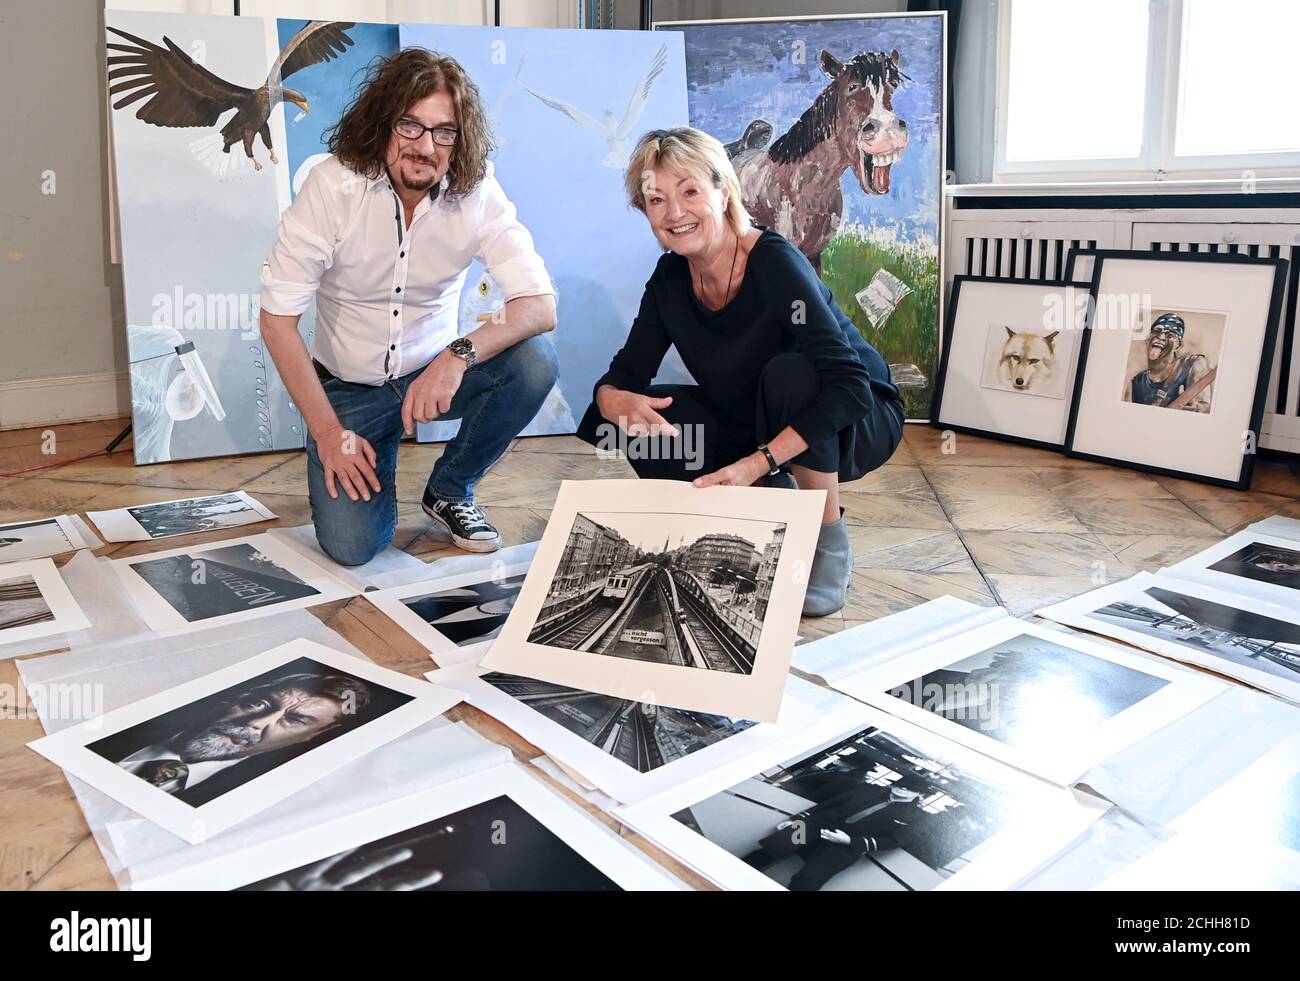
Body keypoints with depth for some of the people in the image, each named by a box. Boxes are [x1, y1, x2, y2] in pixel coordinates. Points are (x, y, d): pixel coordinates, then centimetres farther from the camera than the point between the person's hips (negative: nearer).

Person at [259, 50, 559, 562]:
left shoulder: (477, 193, -13)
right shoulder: (332, 186, -17)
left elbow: (541, 304, -22)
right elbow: (277, 317, -15)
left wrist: (460, 354, -39)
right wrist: (327, 431, -19)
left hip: (433, 371, 2)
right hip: (347, 387, -2)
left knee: (535, 359, -26)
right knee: (352, 545, -19)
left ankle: (450, 490, -2)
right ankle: (376, 454, 18)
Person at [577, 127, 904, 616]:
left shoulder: (776, 263, -26)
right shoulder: (670, 279, -7)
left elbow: (851, 386, -34)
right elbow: (626, 374, -8)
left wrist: (759, 462, -43)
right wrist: (614, 400, -33)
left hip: (854, 423, -5)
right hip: (754, 429, 5)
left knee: (788, 373, -36)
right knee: (642, 418, -15)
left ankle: (830, 548, -17)